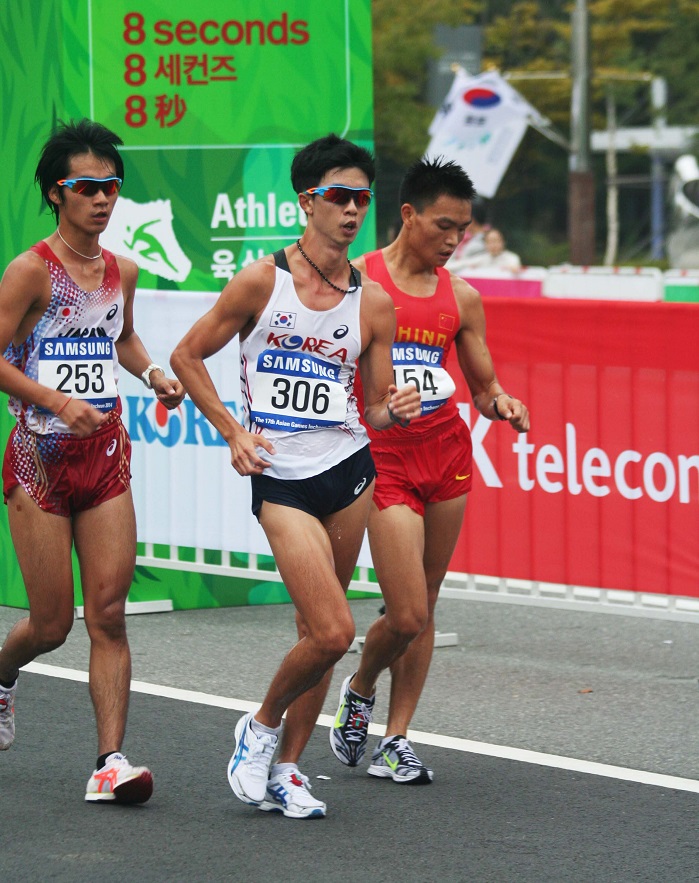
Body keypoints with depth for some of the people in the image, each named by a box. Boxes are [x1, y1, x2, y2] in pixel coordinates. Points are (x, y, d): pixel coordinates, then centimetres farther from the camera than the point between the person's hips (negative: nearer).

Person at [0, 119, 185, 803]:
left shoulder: (121, 272, 10)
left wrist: (152, 373, 12)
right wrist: (56, 401, -21)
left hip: (106, 454, 5)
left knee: (108, 612, -5)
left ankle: (111, 761, -7)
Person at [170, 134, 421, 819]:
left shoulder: (374, 304, 6)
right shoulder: (261, 282, -4)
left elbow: (374, 409, 13)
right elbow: (186, 357, 4)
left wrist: (395, 411, -10)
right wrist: (234, 432, -4)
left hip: (350, 468, 4)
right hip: (281, 479, -4)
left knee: (317, 631, 7)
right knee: (332, 633, -13)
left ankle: (287, 766, 20)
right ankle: (260, 728, 12)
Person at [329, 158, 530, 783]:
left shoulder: (461, 298, 8)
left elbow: (484, 385, 16)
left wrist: (500, 403, -7)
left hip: (447, 451, 5)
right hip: (383, 456, -5)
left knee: (424, 612, 7)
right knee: (406, 616, -10)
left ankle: (395, 739, 17)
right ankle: (361, 690, 21)